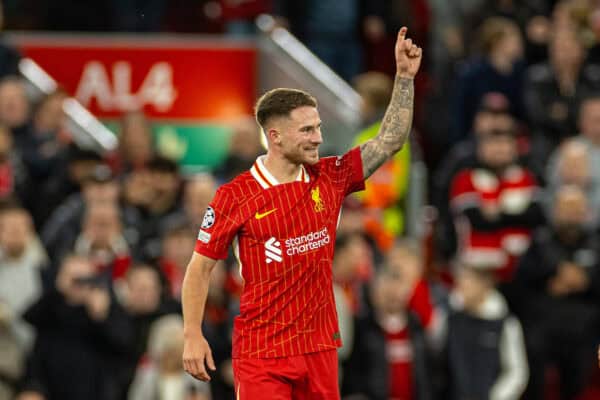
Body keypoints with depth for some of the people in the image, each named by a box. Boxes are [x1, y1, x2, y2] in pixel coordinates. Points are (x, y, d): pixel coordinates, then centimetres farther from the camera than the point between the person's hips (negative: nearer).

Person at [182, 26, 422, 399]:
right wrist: (193, 337, -4)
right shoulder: (234, 196, -7)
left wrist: (405, 76, 2)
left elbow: (390, 140, 9)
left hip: (320, 348, 4)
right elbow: (200, 268, 0)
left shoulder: (330, 179, 5)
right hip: (261, 352, -4)